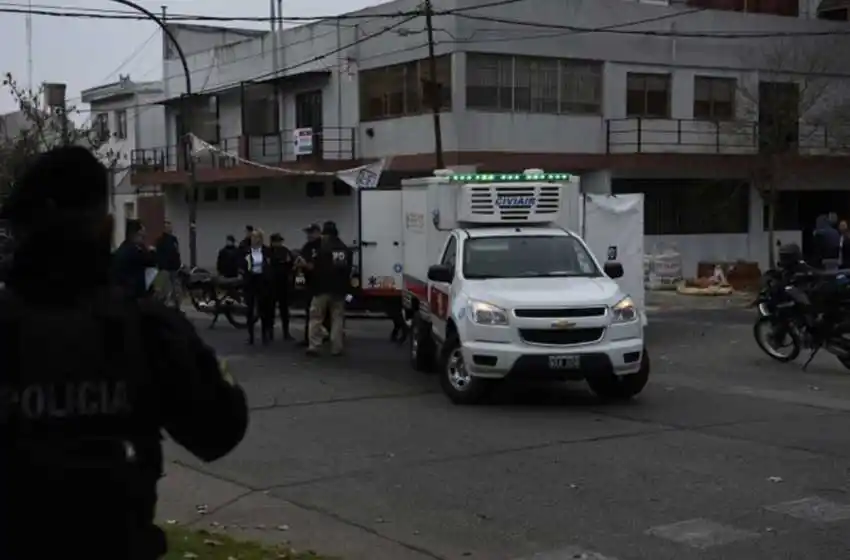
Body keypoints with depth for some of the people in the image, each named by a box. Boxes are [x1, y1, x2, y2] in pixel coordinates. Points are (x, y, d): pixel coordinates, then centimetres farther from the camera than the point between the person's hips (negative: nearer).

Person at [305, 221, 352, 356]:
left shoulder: (323, 248, -9)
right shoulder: (346, 250, 7)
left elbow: (314, 267, -10)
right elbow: (348, 269, 11)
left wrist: (305, 264, 8)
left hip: (323, 288, -4)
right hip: (339, 289, 4)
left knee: (316, 317, 3)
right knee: (337, 318, 7)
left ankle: (314, 346, -1)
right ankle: (336, 348, 4)